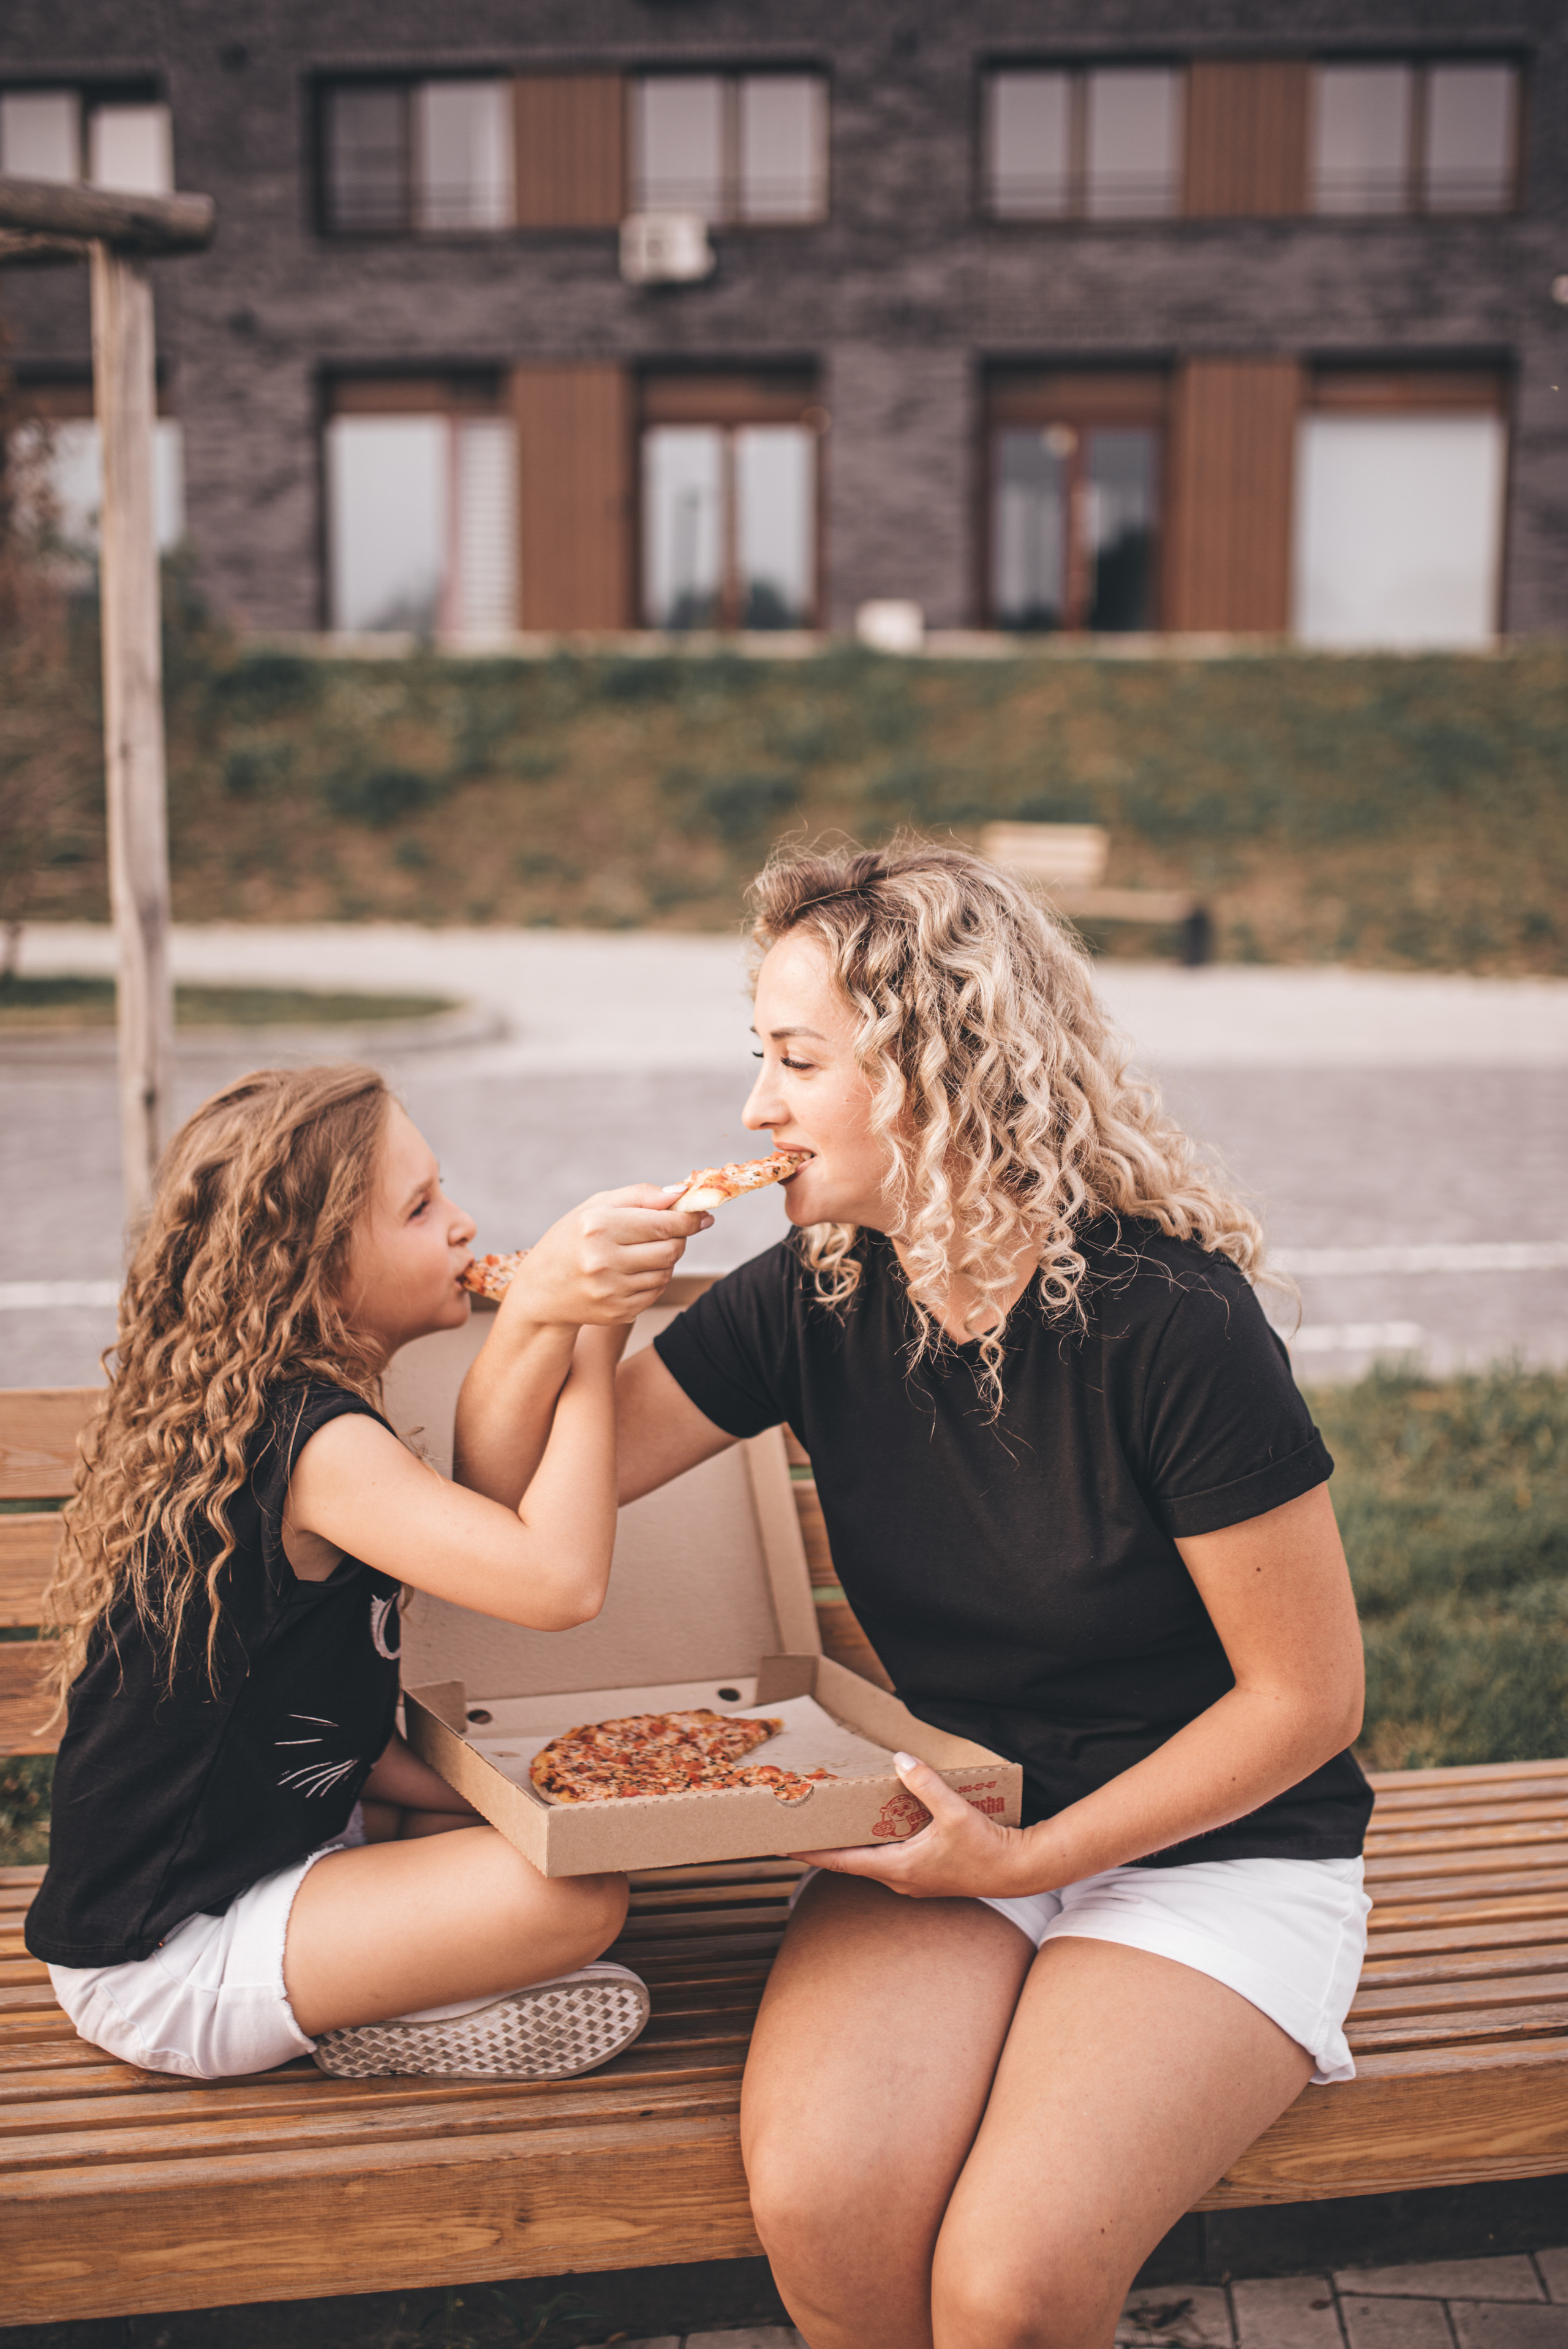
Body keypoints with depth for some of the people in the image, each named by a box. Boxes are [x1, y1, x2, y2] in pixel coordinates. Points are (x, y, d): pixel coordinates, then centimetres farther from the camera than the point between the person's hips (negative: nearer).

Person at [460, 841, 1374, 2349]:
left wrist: (1033, 1856, -15)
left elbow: (1308, 1698, -13)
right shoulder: (819, 1293, -4)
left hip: (1211, 1852, -4)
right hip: (957, 1828, 4)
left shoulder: (1166, 1319, -20)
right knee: (819, 2205, -24)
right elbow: (521, 1489, 3)